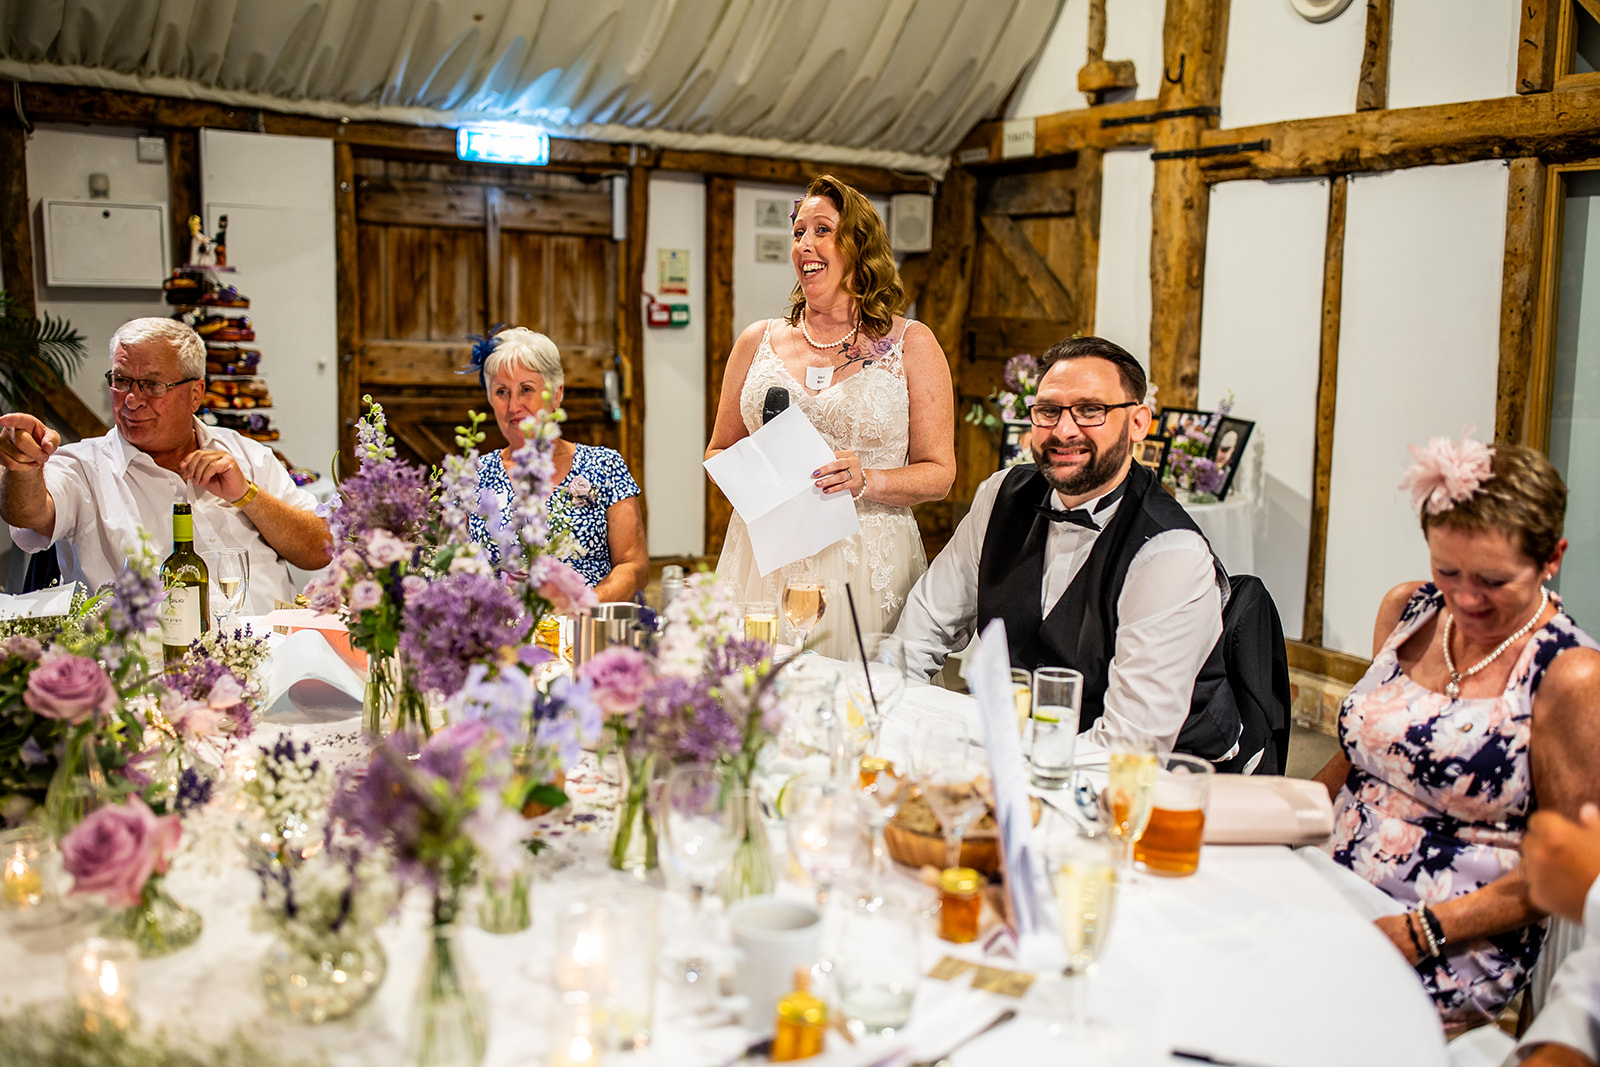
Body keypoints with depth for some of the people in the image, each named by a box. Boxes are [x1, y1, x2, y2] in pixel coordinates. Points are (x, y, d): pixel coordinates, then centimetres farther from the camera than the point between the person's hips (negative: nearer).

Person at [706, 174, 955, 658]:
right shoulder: (758, 341, 10)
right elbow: (718, 451, 17)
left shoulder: (911, 345, 3)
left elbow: (939, 473, 1)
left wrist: (866, 482, -16)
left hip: (865, 568, -2)